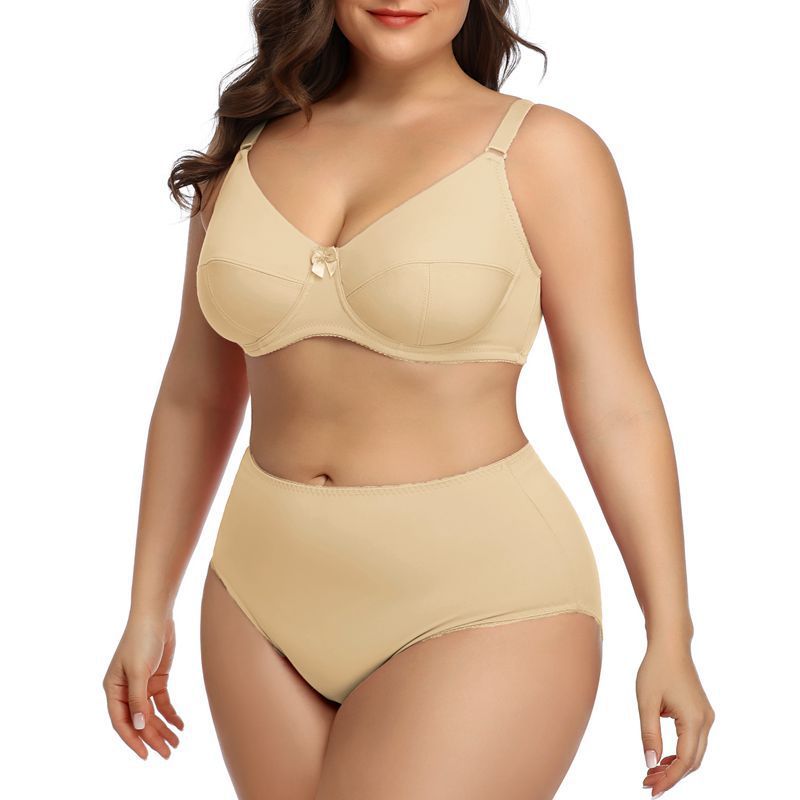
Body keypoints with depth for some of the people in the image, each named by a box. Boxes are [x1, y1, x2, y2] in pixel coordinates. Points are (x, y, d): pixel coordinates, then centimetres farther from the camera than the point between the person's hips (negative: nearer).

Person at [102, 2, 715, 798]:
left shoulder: (544, 152, -6)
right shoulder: (249, 145, 7)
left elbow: (615, 408, -5)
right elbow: (196, 396, 12)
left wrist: (671, 638, -6)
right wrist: (147, 610, 13)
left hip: (478, 604, -4)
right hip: (269, 591, 5)